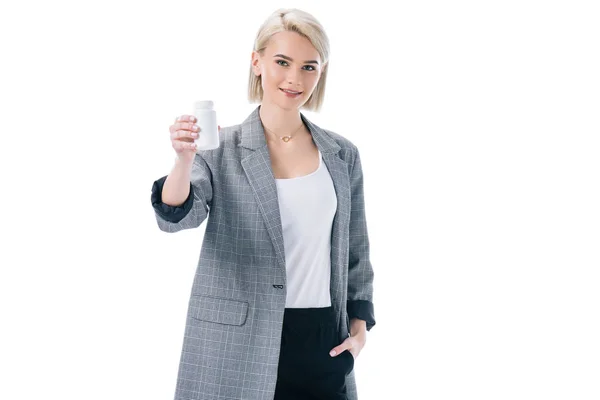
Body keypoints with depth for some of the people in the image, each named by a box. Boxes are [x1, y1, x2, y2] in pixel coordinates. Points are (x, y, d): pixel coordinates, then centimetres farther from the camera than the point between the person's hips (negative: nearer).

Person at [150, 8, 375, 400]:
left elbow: (355, 253, 13)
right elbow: (178, 216, -18)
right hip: (237, 346, -2)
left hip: (323, 345, 3)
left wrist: (359, 325, 3)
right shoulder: (220, 150, -2)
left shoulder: (342, 155, 7)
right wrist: (184, 158, -36)